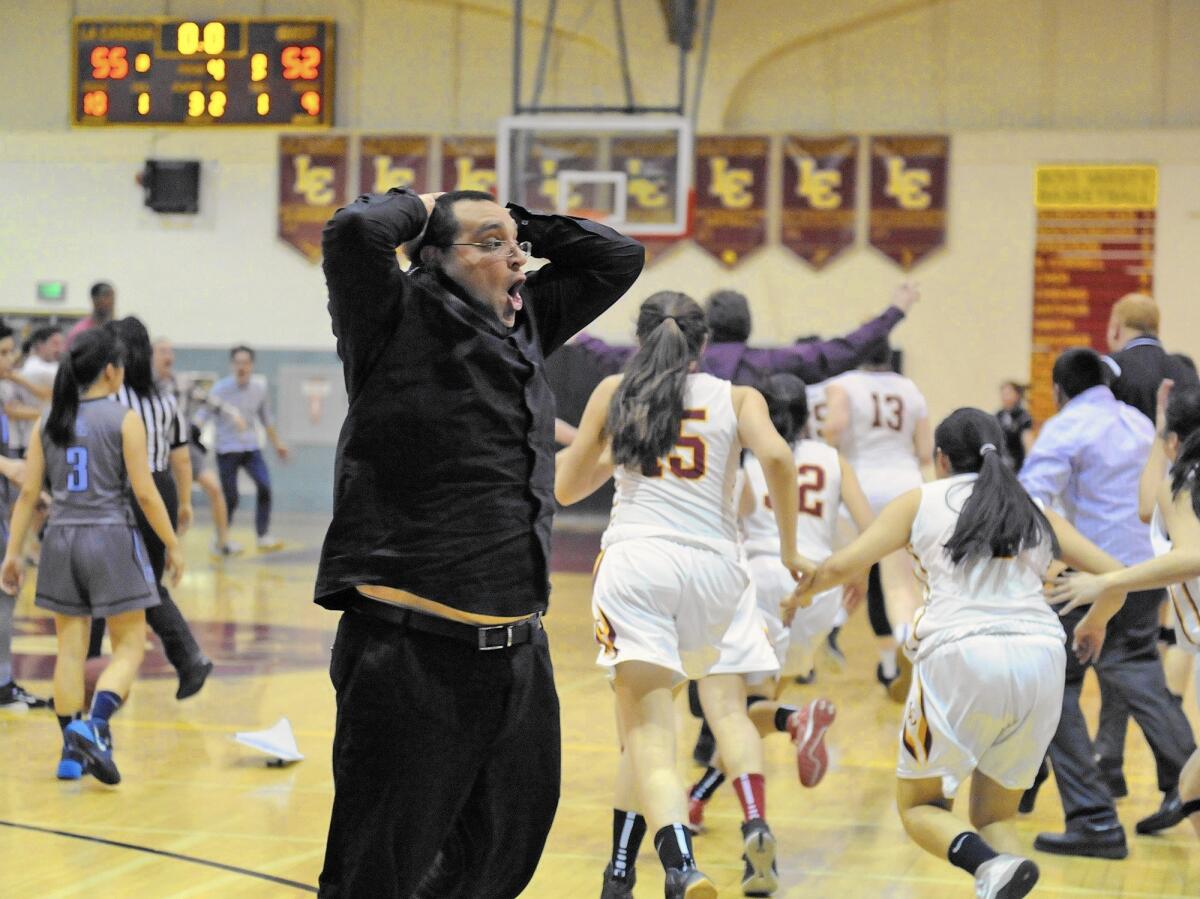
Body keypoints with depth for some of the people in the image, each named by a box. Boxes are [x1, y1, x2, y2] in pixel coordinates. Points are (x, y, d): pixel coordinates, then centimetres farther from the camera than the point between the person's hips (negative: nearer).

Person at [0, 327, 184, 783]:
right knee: (130, 645, 5)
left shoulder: (48, 422, 5)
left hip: (61, 540, 5)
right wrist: (172, 546, 1)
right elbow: (145, 493, -9)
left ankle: (72, 751, 11)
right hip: (111, 539, -4)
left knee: (70, 648, 11)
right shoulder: (124, 420, -7)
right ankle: (94, 726, -17)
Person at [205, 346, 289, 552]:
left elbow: (266, 419, 17)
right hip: (227, 449, -3)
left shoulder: (260, 388, 1)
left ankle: (263, 536, -4)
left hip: (251, 447, 3)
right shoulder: (220, 389, -11)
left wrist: (277, 443, 21)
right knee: (230, 498, -4)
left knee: (264, 486, -14)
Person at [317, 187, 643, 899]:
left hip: (520, 655, 8)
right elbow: (356, 230, -23)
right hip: (411, 653, -7)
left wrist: (519, 222, 12)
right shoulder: (401, 320, -5)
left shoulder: (525, 324, 15)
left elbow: (618, 257, 22)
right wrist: (419, 207, -3)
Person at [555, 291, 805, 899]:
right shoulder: (737, 397, 13)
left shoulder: (613, 392, 14)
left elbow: (566, 488, 17)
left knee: (649, 734, -7)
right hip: (714, 564, 1)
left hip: (636, 559, -1)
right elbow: (776, 458, -6)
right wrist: (789, 548, 5)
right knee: (727, 708, 20)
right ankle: (755, 824, -6)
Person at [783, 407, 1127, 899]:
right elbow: (1115, 577, 18)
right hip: (1040, 661, 4)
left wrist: (801, 594, 25)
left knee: (918, 806, 14)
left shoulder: (920, 501, 13)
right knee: (993, 816, 19)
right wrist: (1094, 624, 38)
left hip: (961, 657, -3)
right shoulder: (1036, 512, 21)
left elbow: (842, 566, 4)